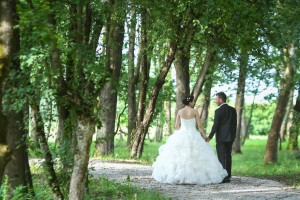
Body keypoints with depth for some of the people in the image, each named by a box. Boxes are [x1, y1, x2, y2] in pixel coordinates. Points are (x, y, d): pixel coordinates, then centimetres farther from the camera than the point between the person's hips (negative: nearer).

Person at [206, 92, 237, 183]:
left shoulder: (218, 111, -12)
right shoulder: (233, 110, 8)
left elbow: (215, 125, -13)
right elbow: (235, 124, 11)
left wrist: (210, 137, -5)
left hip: (221, 137, -6)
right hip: (230, 137, 6)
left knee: (222, 157, -4)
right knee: (228, 157, 10)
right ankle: (228, 176, 13)